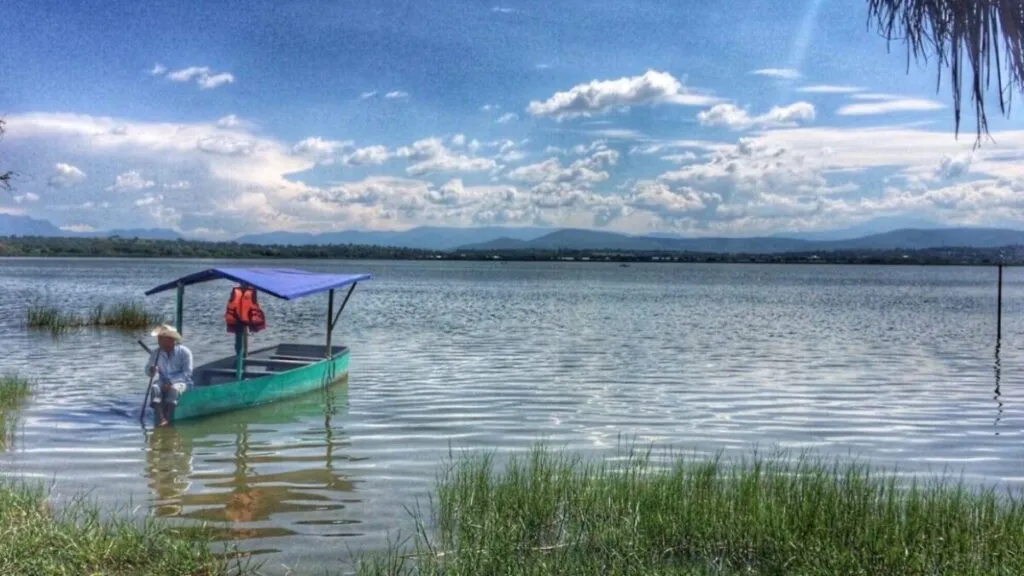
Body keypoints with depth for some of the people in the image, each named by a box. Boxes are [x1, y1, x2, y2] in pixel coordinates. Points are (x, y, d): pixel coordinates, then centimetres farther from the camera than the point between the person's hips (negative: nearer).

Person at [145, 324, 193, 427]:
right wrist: (151, 371, -19)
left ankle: (168, 419, -41)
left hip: (181, 382, -3)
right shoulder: (156, 353, 4)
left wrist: (172, 381, -24)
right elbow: (148, 371, 6)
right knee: (154, 388, -29)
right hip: (163, 381, 3)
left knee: (174, 389, -36)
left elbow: (187, 373, -13)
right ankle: (161, 419, -41)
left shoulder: (184, 352, -8)